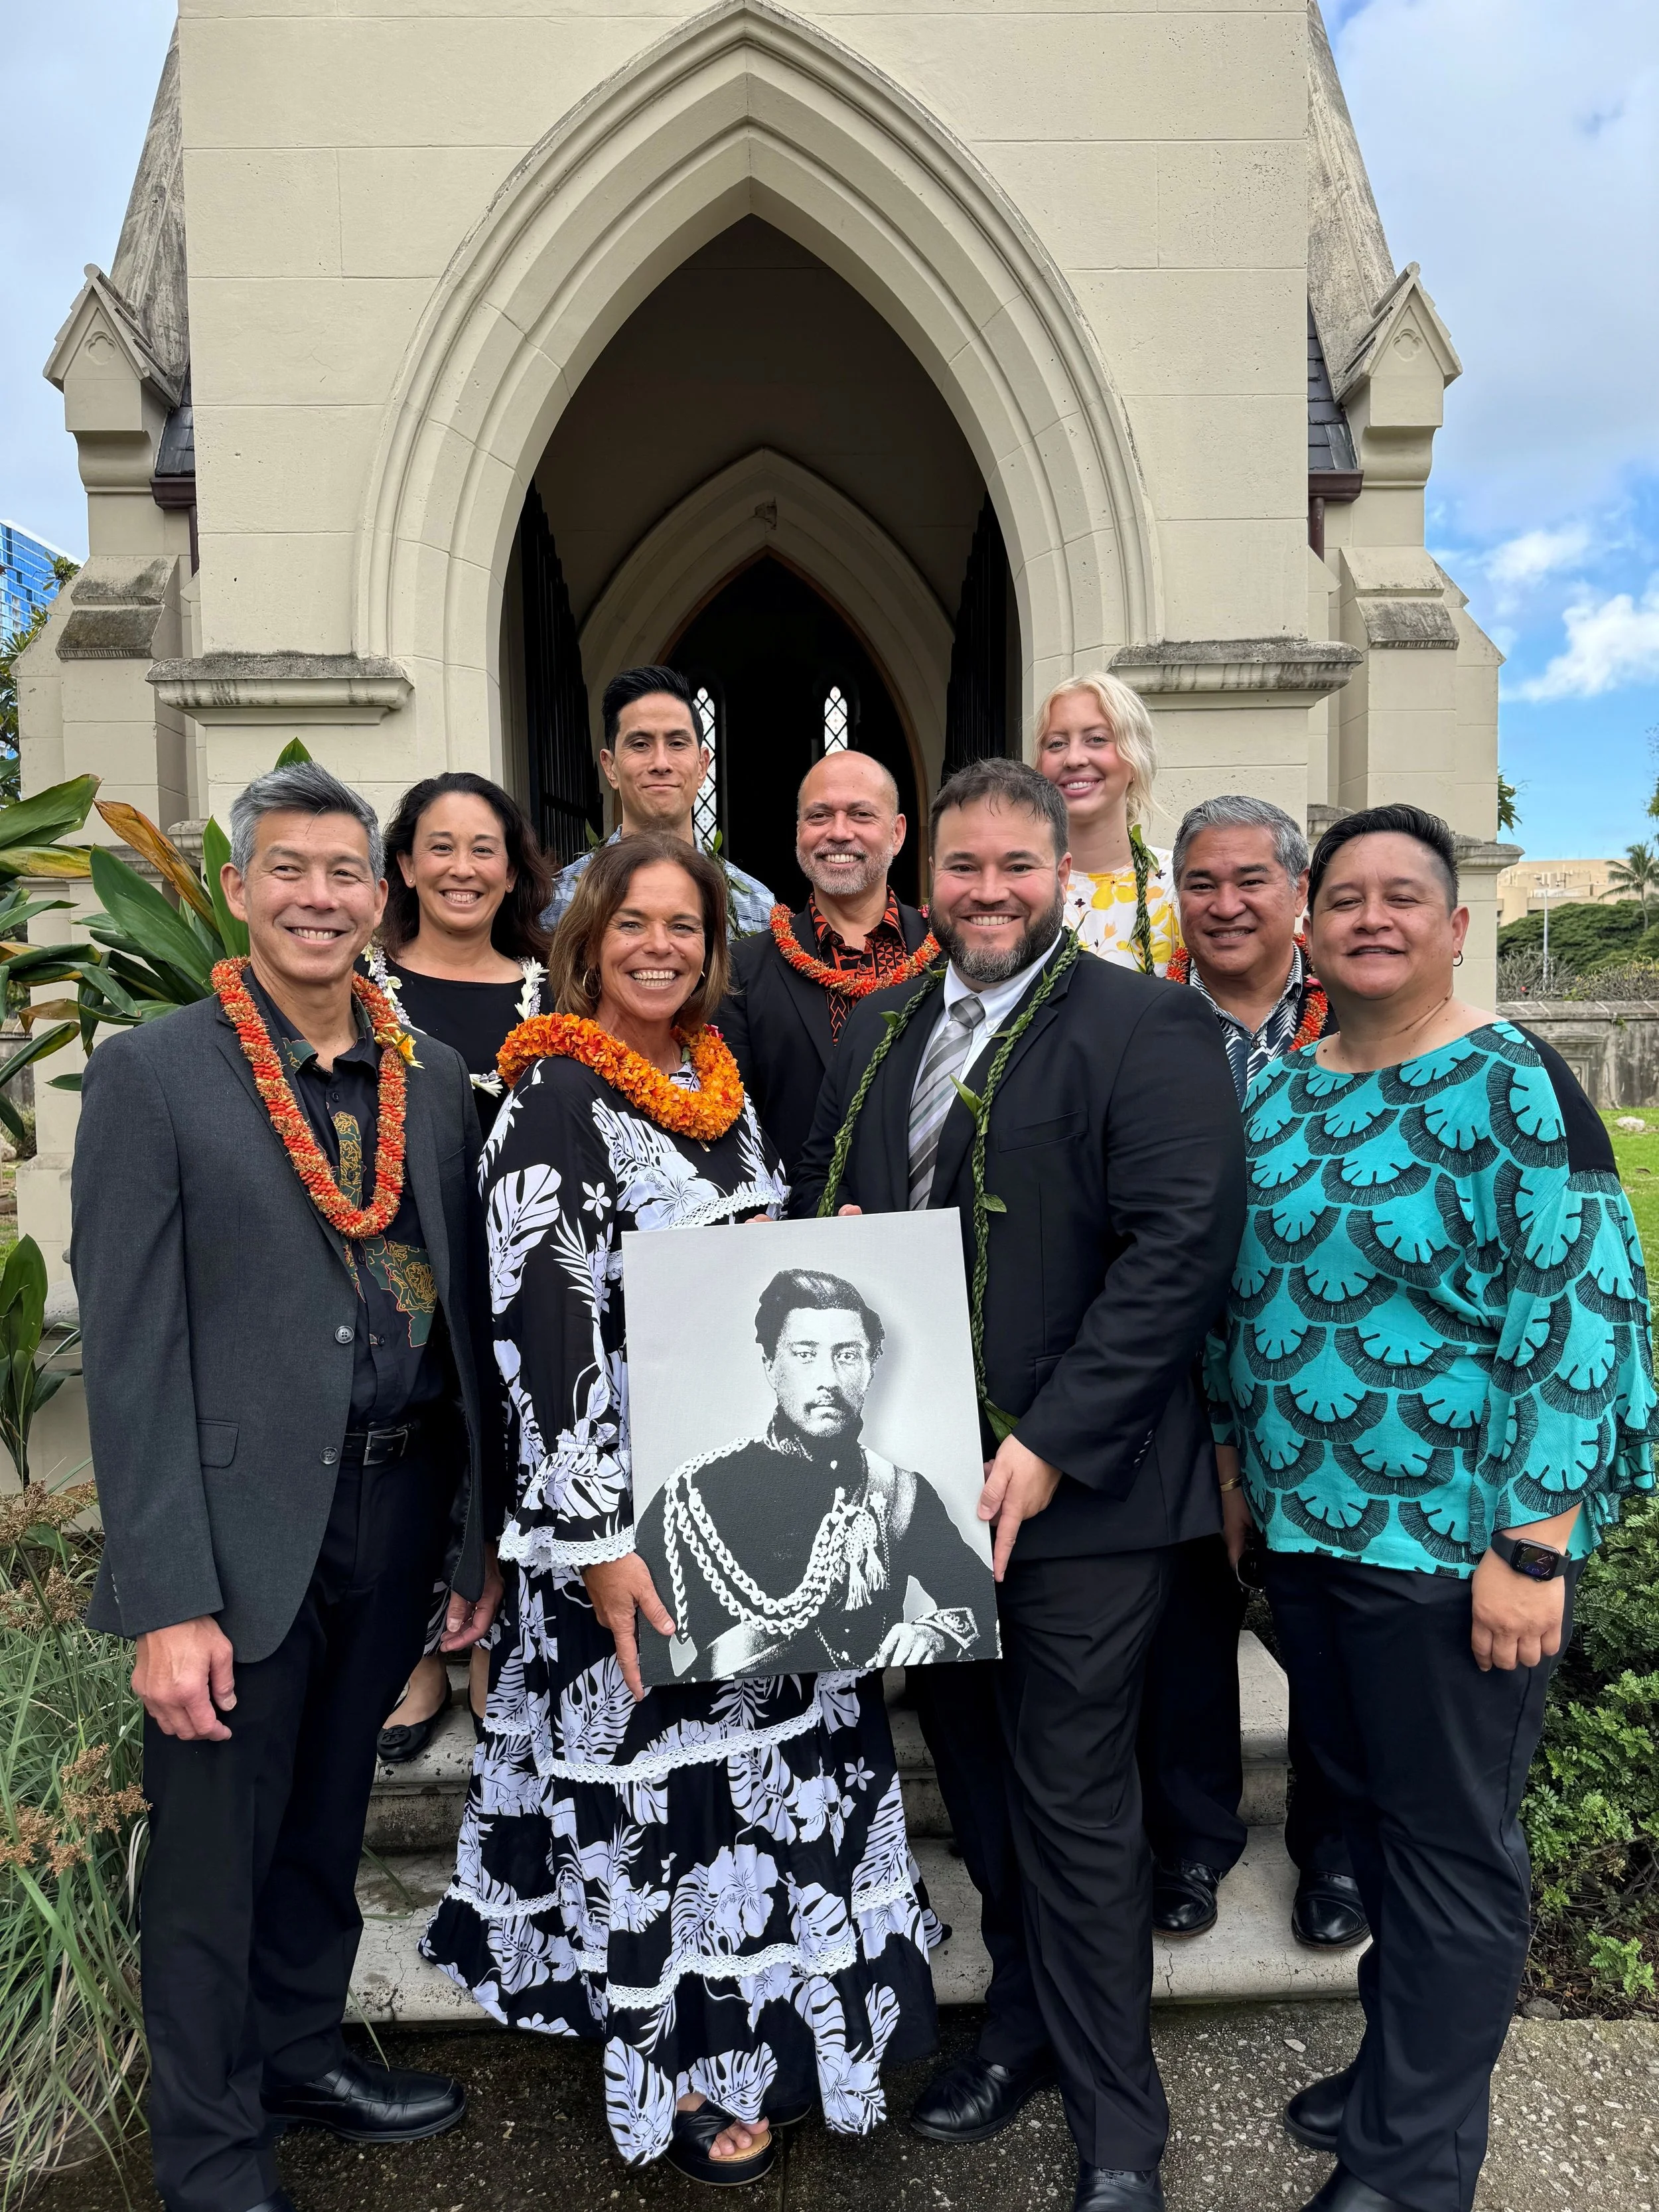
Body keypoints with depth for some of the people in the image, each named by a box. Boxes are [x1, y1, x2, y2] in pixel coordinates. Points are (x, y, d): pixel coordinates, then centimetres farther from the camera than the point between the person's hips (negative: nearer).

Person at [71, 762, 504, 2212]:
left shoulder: (434, 1080, 5)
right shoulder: (153, 1074, -8)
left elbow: (466, 1310, 7)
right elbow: (131, 1350, -12)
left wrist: (488, 1528, 8)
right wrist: (169, 1601, -15)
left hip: (399, 1507, 4)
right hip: (243, 1523, -4)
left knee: (329, 1822, 23)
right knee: (215, 1851, 13)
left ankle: (302, 2054, 48)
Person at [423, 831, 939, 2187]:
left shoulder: (720, 1087, 8)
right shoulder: (556, 1099, -14)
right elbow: (542, 1331, -19)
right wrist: (597, 1538, -21)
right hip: (635, 1508, -7)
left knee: (770, 1755, 19)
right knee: (663, 1780, 7)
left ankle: (777, 2018, 41)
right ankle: (687, 2068, 29)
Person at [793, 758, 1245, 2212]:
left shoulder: (1146, 1028, -10)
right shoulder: (879, 1030, 11)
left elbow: (1183, 1246, -18)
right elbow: (820, 1192, 18)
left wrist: (1052, 1445, -21)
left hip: (1069, 1487, -6)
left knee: (1074, 1804, 7)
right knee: (974, 1775, 22)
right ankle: (1024, 2025, 46)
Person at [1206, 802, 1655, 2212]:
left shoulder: (1515, 1087, -13)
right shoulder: (1282, 1093, 6)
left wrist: (1532, 1549, -19)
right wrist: (1239, 1462, 13)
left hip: (1453, 1543, -6)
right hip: (1305, 1521, 6)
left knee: (1451, 1843, 11)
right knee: (1366, 1802, 21)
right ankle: (1402, 2060, 44)